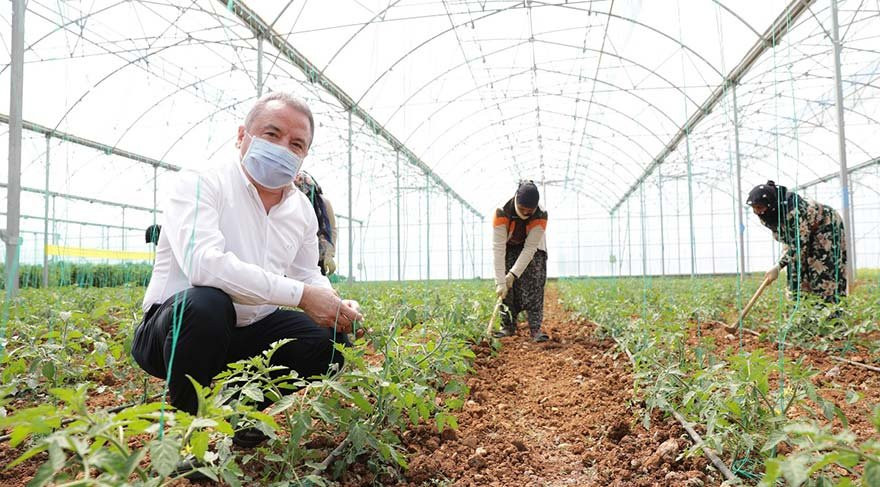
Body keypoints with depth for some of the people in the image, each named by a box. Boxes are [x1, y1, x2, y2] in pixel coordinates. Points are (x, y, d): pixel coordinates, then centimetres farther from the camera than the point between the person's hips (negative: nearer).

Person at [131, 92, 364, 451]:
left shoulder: (303, 210, 5)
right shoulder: (199, 184, -15)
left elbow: (309, 277, 12)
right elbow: (203, 263, -32)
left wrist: (338, 307, -12)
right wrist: (301, 294, -34)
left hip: (247, 334, 6)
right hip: (175, 328, -6)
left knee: (331, 337, -10)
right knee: (207, 302, -37)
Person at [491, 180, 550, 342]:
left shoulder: (541, 215, -33)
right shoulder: (502, 213, -36)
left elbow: (530, 248, -30)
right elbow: (498, 249, -35)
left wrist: (514, 274, -34)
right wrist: (500, 282, -37)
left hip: (533, 247, 0)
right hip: (509, 248, 0)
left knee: (534, 286, -13)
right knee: (507, 289, -9)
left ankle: (536, 329, -12)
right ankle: (508, 326, 2)